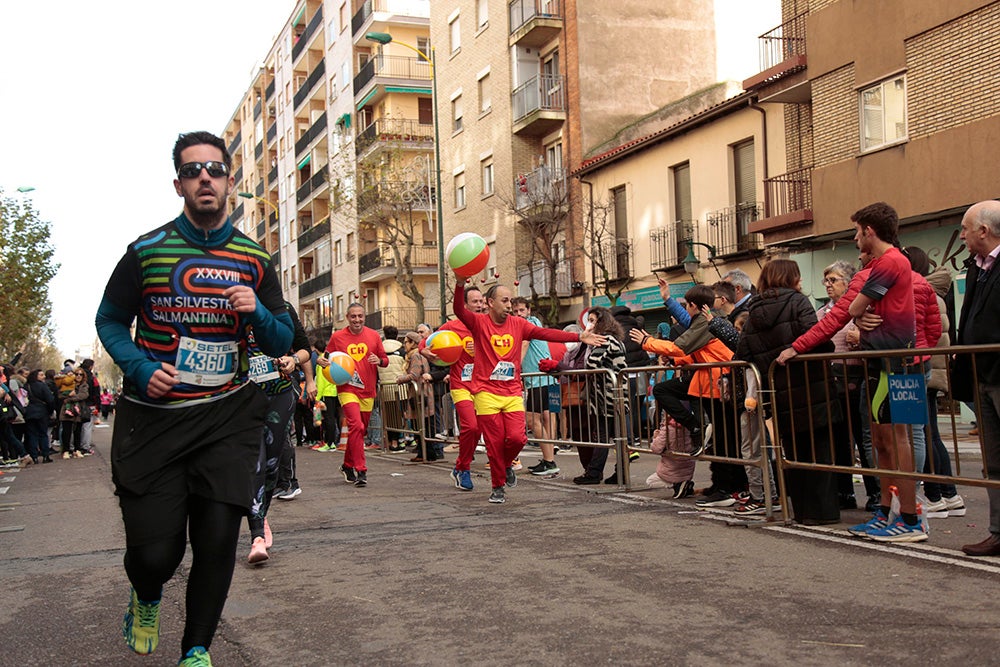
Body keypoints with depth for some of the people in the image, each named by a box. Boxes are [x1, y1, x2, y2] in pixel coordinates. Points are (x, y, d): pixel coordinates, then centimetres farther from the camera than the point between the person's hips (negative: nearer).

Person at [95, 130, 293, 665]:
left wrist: (257, 313, -12)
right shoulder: (146, 251, 0)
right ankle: (146, 600, 36)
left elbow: (281, 344, 10)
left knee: (218, 539, -6)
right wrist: (140, 368, -9)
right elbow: (110, 321, 10)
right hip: (152, 417, -1)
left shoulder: (255, 261, 5)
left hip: (227, 417, 1)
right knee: (154, 549, -3)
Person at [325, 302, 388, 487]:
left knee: (360, 430, 12)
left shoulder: (373, 336, 7)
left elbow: (385, 359, 12)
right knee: (356, 426, -19)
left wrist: (379, 360, -10)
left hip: (368, 391, 4)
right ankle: (360, 471, -17)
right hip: (347, 389, -4)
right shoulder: (337, 337, 1)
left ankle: (348, 465, 32)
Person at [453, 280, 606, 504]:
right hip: (487, 393, -3)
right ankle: (498, 487, 19)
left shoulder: (518, 324, 8)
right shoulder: (479, 322, -2)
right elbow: (459, 310, -19)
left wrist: (579, 337, -10)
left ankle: (506, 465, 23)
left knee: (517, 438, -10)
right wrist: (460, 285, -37)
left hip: (513, 393, 3)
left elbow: (545, 333, 0)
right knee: (495, 443, 0)